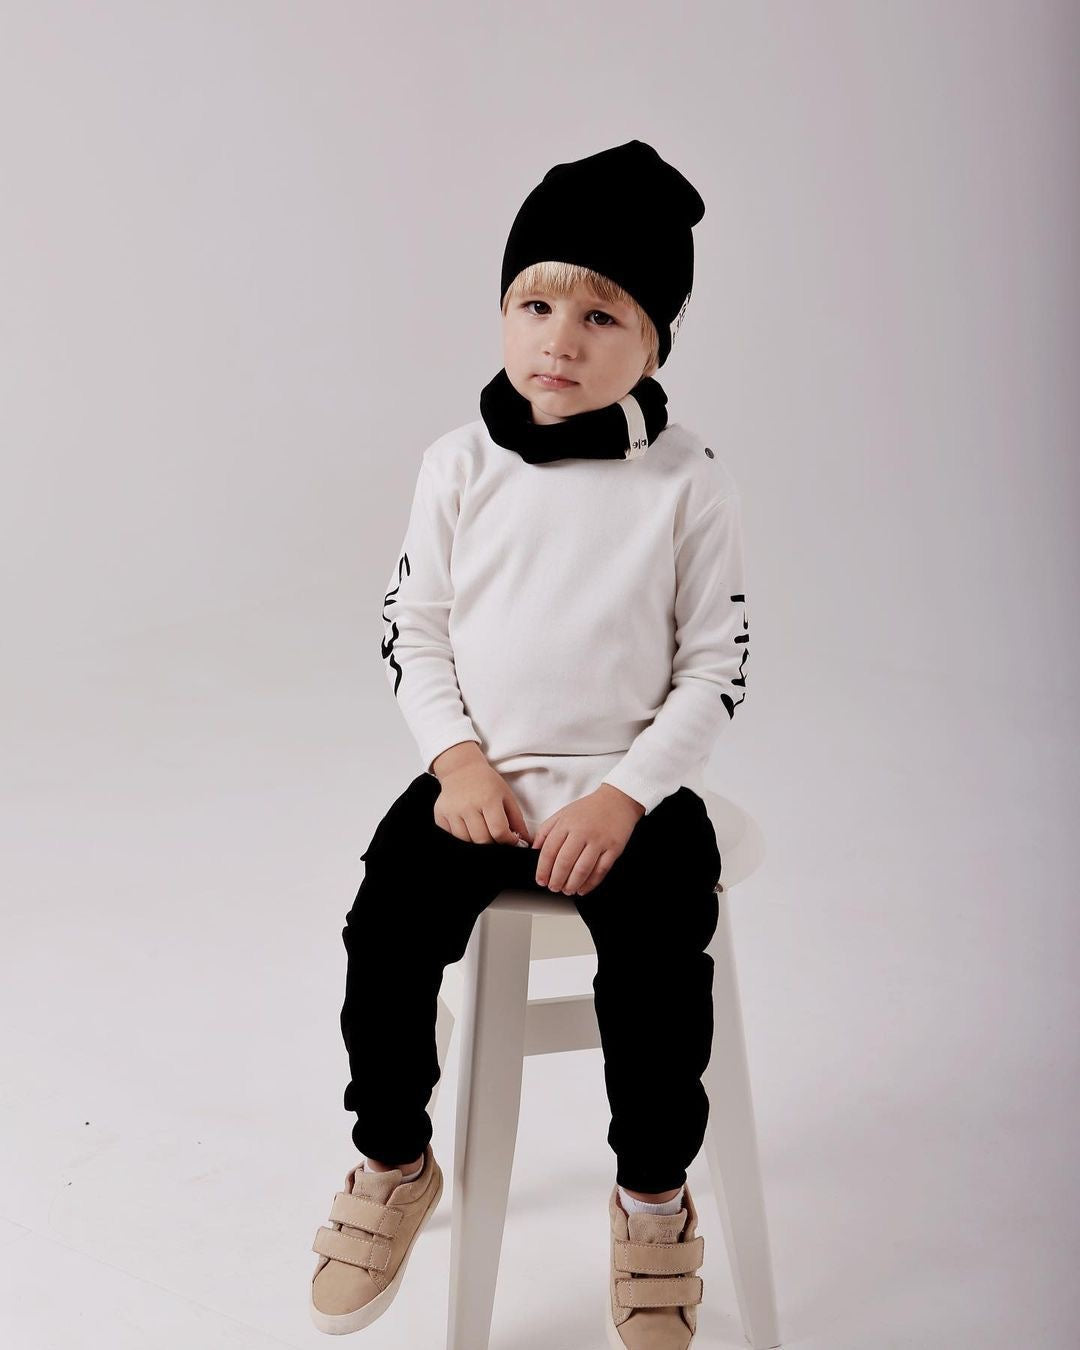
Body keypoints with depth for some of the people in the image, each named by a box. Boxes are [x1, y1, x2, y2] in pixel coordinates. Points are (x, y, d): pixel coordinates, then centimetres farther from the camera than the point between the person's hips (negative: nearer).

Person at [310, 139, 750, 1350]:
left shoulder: (687, 481, -6)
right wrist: (458, 758, -9)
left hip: (632, 784, -2)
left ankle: (653, 1201, 6)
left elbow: (716, 668, -4)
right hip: (479, 772, 2)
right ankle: (395, 1164, 11)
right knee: (388, 929, -17)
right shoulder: (459, 465, 0)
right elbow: (412, 627, 6)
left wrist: (621, 797, -14)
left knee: (661, 964, -22)